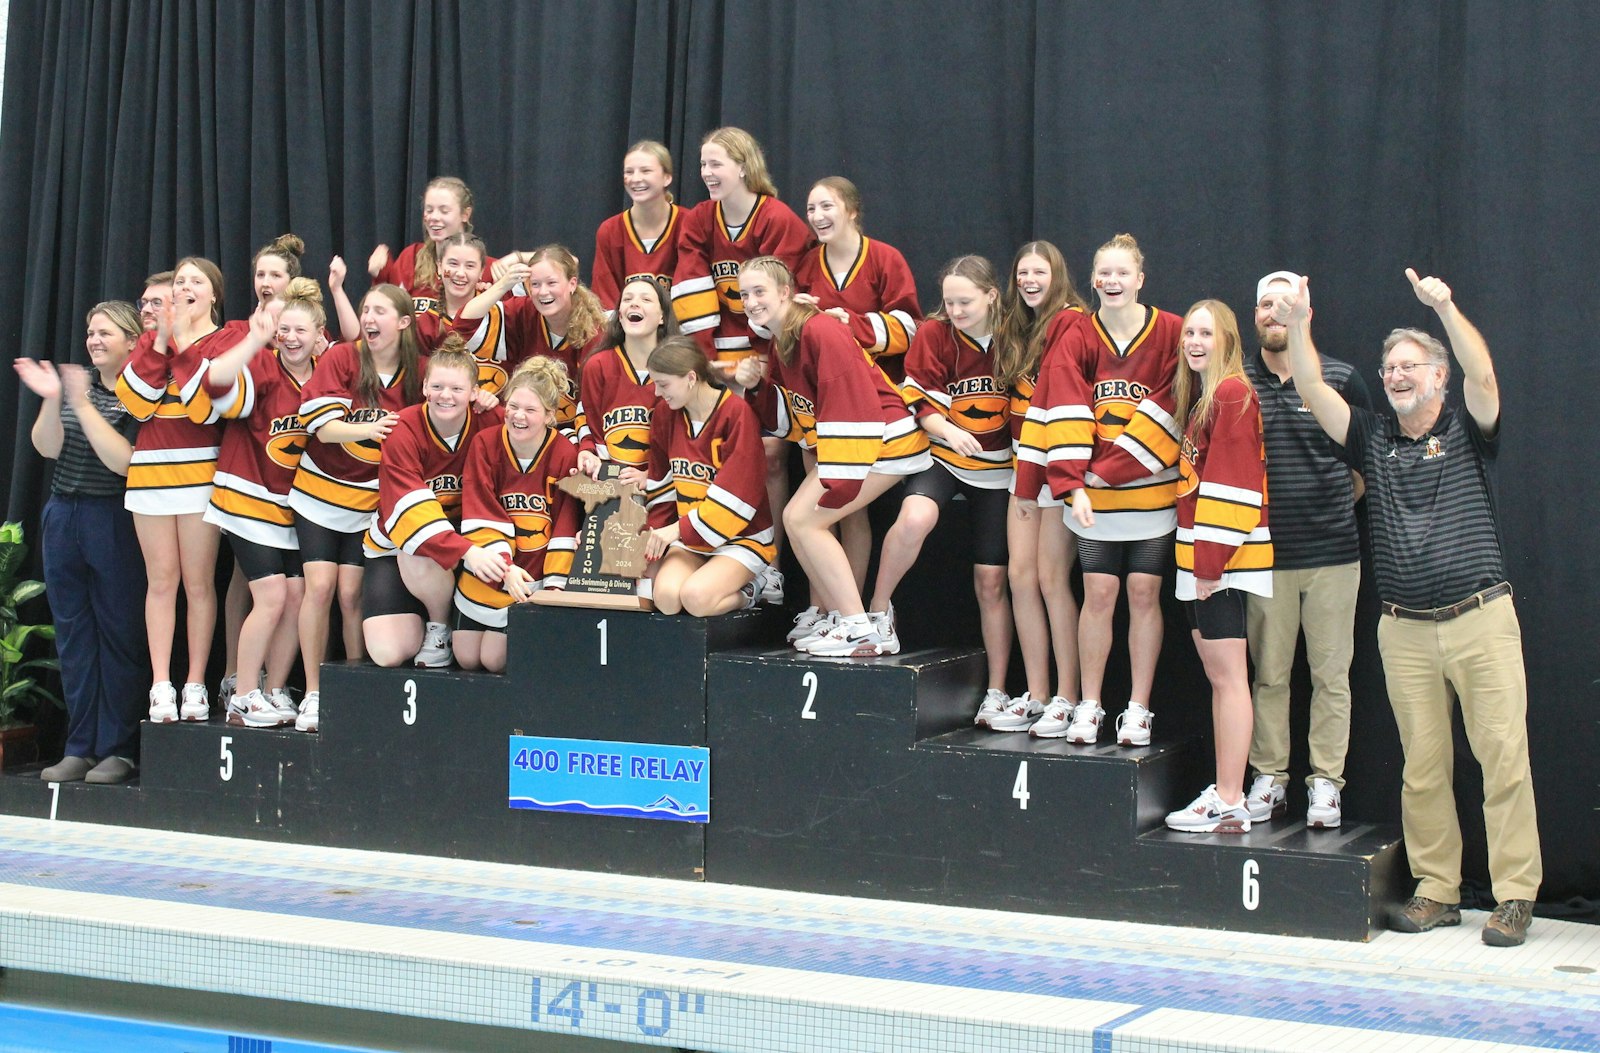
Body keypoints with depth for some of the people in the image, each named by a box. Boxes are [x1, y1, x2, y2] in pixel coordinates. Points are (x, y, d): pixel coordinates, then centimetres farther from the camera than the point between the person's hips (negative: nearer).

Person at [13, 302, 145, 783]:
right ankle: (79, 748, 13)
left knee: (118, 633, -2)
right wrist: (52, 400, -15)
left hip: (114, 523, -6)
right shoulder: (75, 381, 10)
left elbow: (124, 461, -18)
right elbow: (48, 448, 2)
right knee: (72, 634, 8)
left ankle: (118, 749, 5)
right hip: (63, 520, 6)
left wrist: (82, 404, -19)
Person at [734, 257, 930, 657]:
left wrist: (840, 481, -27)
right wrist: (756, 387, -2)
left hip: (888, 439, -10)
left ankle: (861, 629, -10)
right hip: (854, 439, 10)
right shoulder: (779, 344, 11)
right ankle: (842, 621, 9)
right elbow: (786, 422, 14)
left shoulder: (821, 332, -19)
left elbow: (854, 410, -24)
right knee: (796, 518, 4)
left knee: (804, 518, -13)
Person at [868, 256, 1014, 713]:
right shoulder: (934, 334, -7)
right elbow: (922, 405, -9)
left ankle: (997, 692, 11)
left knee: (991, 581, 2)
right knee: (915, 518, -35)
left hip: (998, 467, 1)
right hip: (941, 457, -1)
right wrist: (949, 431, -28)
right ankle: (878, 610, -13)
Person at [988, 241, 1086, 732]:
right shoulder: (1017, 326, 17)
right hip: (1024, 462, 8)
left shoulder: (1071, 321, -10)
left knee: (1052, 579, -9)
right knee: (1020, 574, 3)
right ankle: (1036, 696, 7)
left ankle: (1066, 699, -4)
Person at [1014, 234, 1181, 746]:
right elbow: (1067, 413, -6)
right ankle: (1088, 707, 11)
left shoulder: (1171, 333, -3)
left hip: (1152, 492, -1)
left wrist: (1114, 466, -9)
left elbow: (1173, 408, -6)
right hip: (1095, 494, 1)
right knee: (1098, 594, 2)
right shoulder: (1076, 339, 1)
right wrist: (1073, 485, -16)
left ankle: (1138, 709, 12)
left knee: (1144, 595, 3)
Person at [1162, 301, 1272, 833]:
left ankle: (1230, 804, -6)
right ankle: (1224, 792, 17)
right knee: (1218, 677, 12)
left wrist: (1212, 561, -18)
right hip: (1199, 557, 10)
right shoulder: (1199, 396, 17)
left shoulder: (1232, 394, -13)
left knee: (1228, 676, -8)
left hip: (1224, 559, -10)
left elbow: (1231, 484, -18)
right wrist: (1200, 561, 15)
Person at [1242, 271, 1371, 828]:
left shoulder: (1341, 380, 1)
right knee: (1268, 674, 6)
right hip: (1266, 553, 1)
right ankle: (1268, 778, 14)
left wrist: (1337, 505, 7)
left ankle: (1326, 782, 9)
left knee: (1331, 674, 2)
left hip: (1332, 552, -1)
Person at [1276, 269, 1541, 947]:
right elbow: (1313, 392, 1)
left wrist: (1446, 309, -28)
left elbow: (1483, 375, -14)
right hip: (1405, 630, 3)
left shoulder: (1468, 432, 4)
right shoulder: (1373, 440, 12)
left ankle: (1515, 895, 0)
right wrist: (1298, 326, -13)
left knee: (1503, 756, -5)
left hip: (1481, 618, -3)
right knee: (1422, 765, 5)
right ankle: (1437, 890, 12)